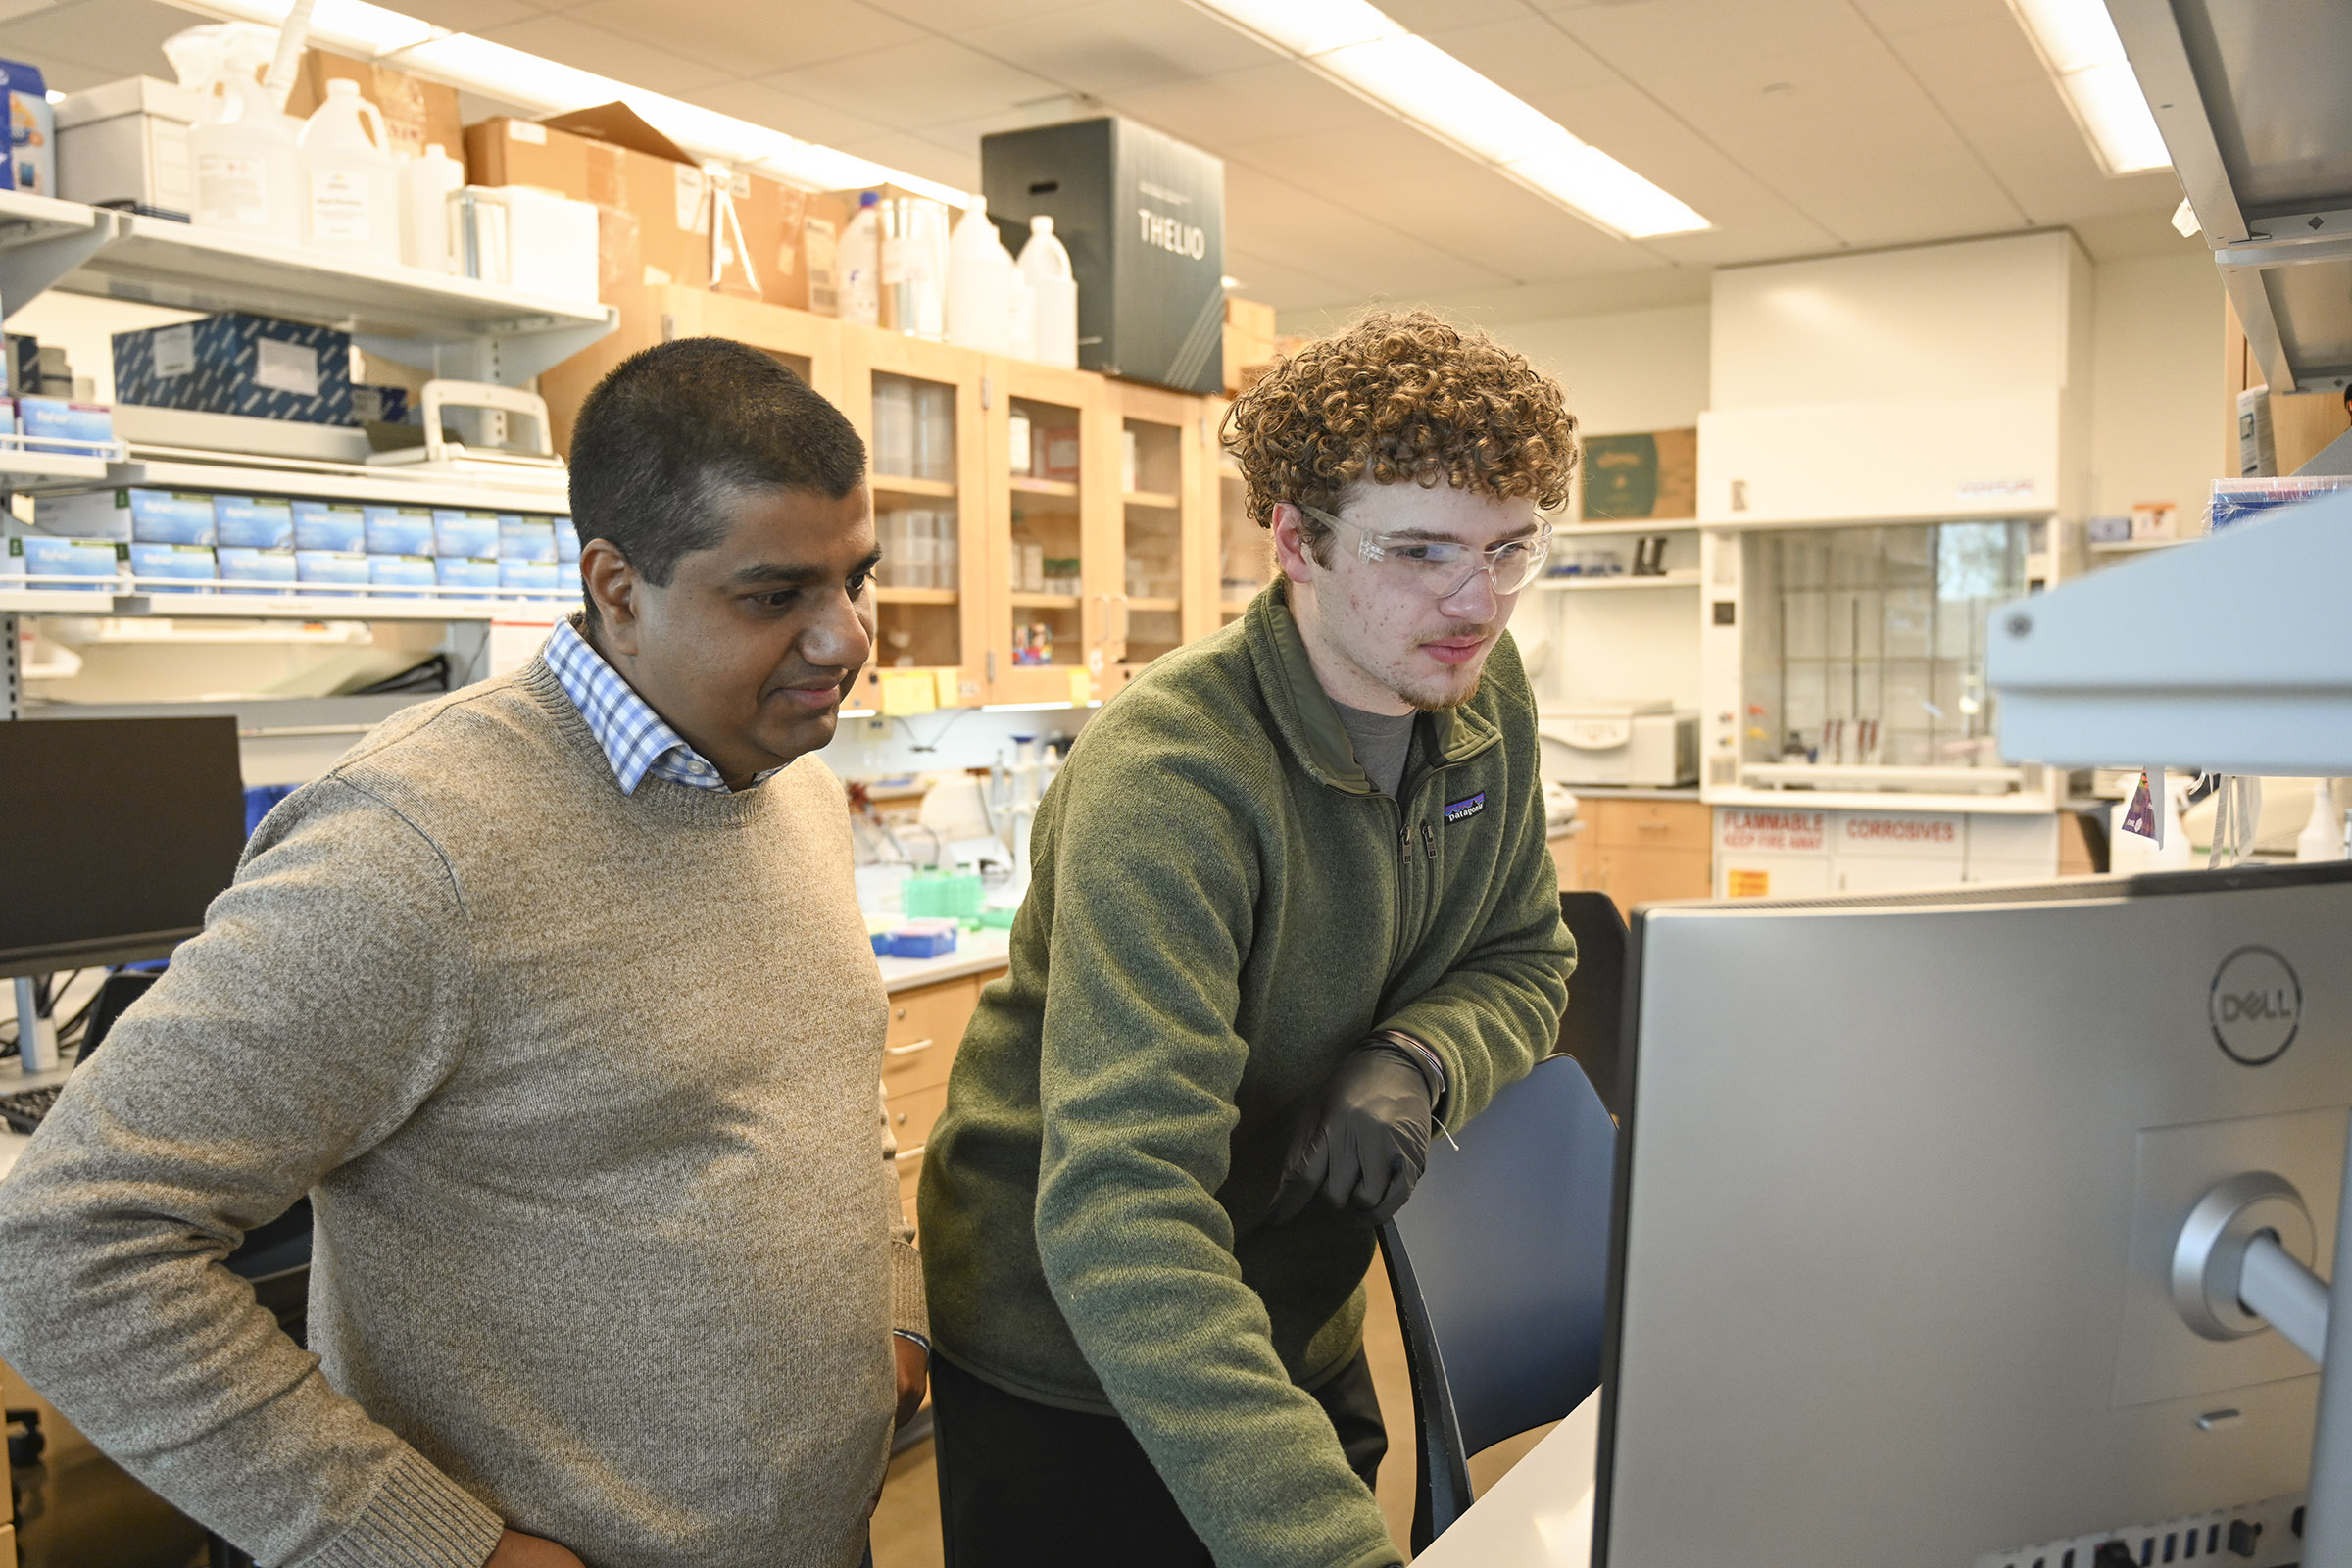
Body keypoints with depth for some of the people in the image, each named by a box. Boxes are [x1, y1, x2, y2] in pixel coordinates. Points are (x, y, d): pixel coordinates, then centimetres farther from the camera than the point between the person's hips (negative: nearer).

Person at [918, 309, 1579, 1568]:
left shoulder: (1482, 693, -6)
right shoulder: (1167, 776, -31)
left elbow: (1527, 960, 3)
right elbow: (1119, 1217, -39)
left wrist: (1415, 1063, -20)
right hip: (1070, 1365, -6)